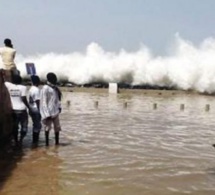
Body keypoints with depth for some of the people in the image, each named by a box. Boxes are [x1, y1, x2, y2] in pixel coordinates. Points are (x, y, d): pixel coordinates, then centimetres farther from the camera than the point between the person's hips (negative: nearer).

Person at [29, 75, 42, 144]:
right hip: (36, 110, -9)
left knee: (35, 125, 17)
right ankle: (35, 141, 2)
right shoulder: (36, 89, -16)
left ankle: (35, 140, 23)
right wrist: (39, 111, -15)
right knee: (38, 126, -2)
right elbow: (37, 101, -18)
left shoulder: (31, 89, 10)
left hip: (32, 109, 9)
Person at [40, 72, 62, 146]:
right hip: (49, 112, -8)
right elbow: (43, 102, -17)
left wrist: (59, 107, 6)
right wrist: (47, 114, -19)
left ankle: (57, 142, 26)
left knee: (57, 127, 13)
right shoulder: (45, 88, -15)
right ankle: (47, 142, 18)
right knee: (47, 127, 5)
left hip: (55, 111, 8)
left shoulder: (55, 88, 10)